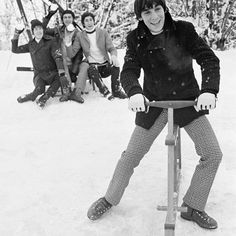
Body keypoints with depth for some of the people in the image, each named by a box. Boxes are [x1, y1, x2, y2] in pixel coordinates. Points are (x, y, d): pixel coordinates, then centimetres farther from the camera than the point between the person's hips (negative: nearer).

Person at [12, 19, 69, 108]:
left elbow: (58, 57, -16)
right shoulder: (31, 45, 9)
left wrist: (62, 75, -30)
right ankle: (31, 96, -3)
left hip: (52, 73, -1)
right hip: (39, 74, 1)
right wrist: (16, 36, 9)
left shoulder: (50, 42, -4)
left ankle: (43, 98, -23)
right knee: (39, 89, -33)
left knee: (59, 79, -36)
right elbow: (15, 50, 21)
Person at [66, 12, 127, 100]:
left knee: (115, 65, -30)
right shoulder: (80, 36, 4)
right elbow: (72, 54, 1)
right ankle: (105, 91, -22)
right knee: (92, 69, -35)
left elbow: (111, 48, -1)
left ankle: (116, 90, -12)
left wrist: (114, 55, -26)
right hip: (92, 65, -1)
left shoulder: (103, 32, 5)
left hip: (105, 65, 1)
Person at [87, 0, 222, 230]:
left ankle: (193, 208, 10)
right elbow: (128, 71, -17)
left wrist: (209, 90, -36)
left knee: (213, 154, -9)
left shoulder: (183, 30, -11)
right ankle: (109, 199, 26)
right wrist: (134, 92, -40)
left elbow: (209, 59, -17)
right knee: (131, 155, 3)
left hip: (187, 100, 1)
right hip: (153, 103, 0)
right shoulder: (136, 39, -8)